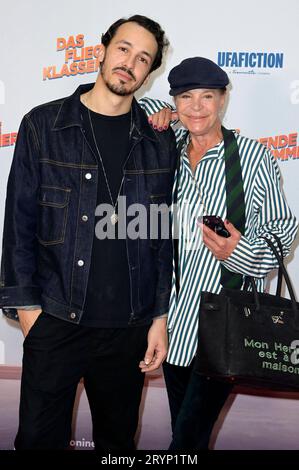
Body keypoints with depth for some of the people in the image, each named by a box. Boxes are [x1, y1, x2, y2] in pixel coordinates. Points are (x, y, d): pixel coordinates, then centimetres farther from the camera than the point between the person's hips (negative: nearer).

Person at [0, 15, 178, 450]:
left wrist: (160, 315, 4)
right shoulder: (44, 125, -1)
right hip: (55, 318, -1)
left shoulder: (159, 142, 3)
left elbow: (164, 235, 6)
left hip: (129, 325, 2)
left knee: (118, 437, 18)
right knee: (40, 437, 9)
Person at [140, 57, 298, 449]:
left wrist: (241, 252, -22)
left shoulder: (253, 155, -8)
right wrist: (156, 111, 2)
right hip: (176, 316, 5)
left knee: (189, 435, -2)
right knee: (183, 427, 19)